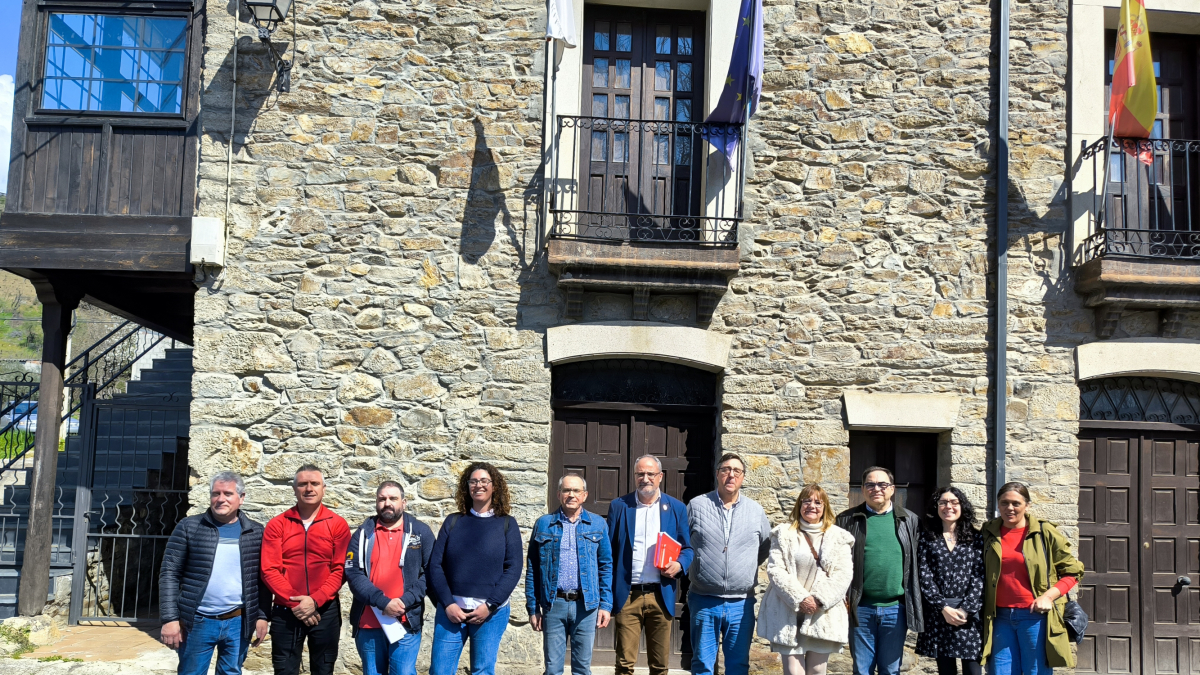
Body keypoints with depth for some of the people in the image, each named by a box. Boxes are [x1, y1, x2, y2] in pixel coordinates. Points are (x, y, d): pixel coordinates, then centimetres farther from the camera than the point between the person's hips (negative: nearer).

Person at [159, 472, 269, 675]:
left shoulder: (256, 533, 4)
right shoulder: (189, 527, -2)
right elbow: (169, 574, -4)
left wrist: (261, 616, 2)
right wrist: (170, 618, -9)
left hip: (239, 623, 2)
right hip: (198, 622, -1)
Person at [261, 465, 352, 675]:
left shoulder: (338, 524, 1)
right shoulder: (277, 525, 2)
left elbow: (340, 570, -5)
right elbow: (269, 570, -5)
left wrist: (315, 600, -16)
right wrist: (294, 602, -14)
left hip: (325, 610, 0)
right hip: (285, 611, 0)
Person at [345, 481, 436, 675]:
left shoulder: (421, 532, 4)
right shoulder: (363, 533, 6)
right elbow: (353, 573, -5)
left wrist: (404, 602, -14)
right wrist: (383, 602, -17)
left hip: (406, 621, -2)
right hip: (367, 623, 2)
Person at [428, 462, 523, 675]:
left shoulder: (507, 524, 5)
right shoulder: (453, 522, 9)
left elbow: (513, 569, -2)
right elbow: (435, 565, 4)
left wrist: (490, 605, -10)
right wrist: (448, 604, -7)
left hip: (491, 612, -1)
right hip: (451, 609, 1)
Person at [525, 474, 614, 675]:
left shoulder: (597, 524, 6)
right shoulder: (544, 524, 4)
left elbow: (606, 567, 6)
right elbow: (532, 569, 5)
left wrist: (606, 605, -1)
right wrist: (533, 608, 2)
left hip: (586, 605, 0)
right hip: (553, 605, 0)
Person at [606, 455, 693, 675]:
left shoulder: (676, 508, 8)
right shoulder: (619, 506, 6)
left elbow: (687, 548, 11)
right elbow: (609, 551, 6)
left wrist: (679, 564, -12)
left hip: (661, 596, 1)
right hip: (627, 596, -1)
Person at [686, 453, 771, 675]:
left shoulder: (756, 511, 6)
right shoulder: (696, 506, 1)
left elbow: (766, 546, 19)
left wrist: (747, 567, 12)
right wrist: (691, 569, 7)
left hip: (741, 603, 2)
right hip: (704, 601, -1)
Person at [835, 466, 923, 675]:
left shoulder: (909, 520, 7)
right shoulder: (847, 520, 2)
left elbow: (916, 564, 7)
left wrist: (914, 608, 4)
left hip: (895, 609, 1)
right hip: (860, 608, -1)